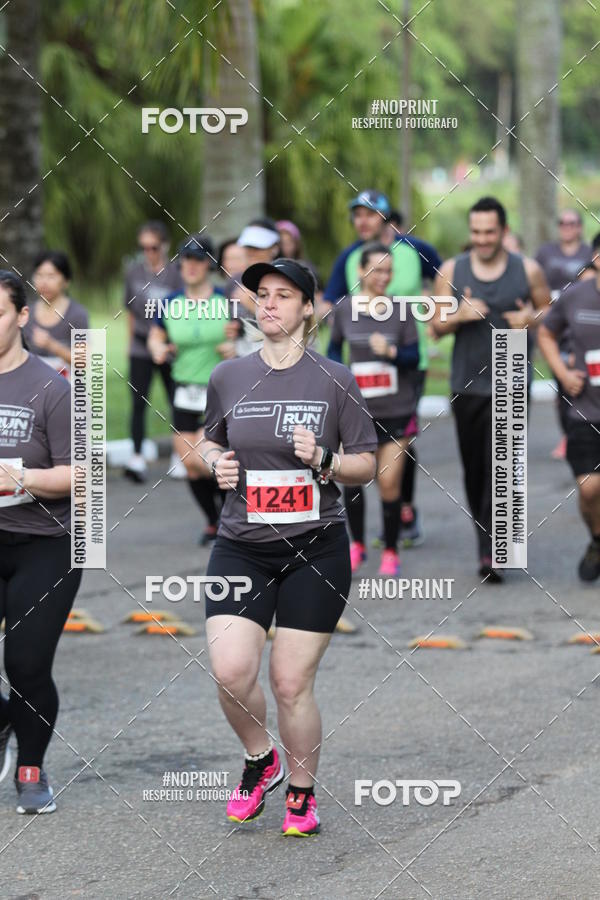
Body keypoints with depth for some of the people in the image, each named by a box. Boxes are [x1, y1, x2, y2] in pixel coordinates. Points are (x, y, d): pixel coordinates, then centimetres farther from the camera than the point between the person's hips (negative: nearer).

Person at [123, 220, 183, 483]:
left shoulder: (175, 273, -6)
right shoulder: (134, 271, 5)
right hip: (141, 347, 2)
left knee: (177, 401, 6)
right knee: (138, 402, -5)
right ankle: (137, 458, -7)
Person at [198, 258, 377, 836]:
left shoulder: (334, 380, -1)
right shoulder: (228, 377, 6)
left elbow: (366, 465, 4)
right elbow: (209, 441, 22)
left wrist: (324, 459, -15)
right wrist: (216, 463, 0)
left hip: (315, 549, -2)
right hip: (241, 549, 2)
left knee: (291, 684, -2)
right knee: (230, 671, -15)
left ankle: (302, 794, 21)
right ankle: (260, 760, 15)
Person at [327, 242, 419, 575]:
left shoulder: (402, 310, -1)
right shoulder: (344, 310, 2)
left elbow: (414, 358, -3)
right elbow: (334, 348, 16)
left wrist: (391, 351, -22)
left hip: (397, 410, -1)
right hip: (357, 409, 1)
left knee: (389, 482, -3)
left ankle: (390, 552, 13)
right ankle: (356, 545, 17)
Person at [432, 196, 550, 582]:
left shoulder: (528, 270, 0)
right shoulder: (451, 271, 3)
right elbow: (437, 325, 6)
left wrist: (532, 319, -11)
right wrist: (460, 315, -15)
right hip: (466, 385, 3)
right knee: (474, 469, 9)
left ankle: (491, 553, -17)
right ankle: (486, 535, 28)